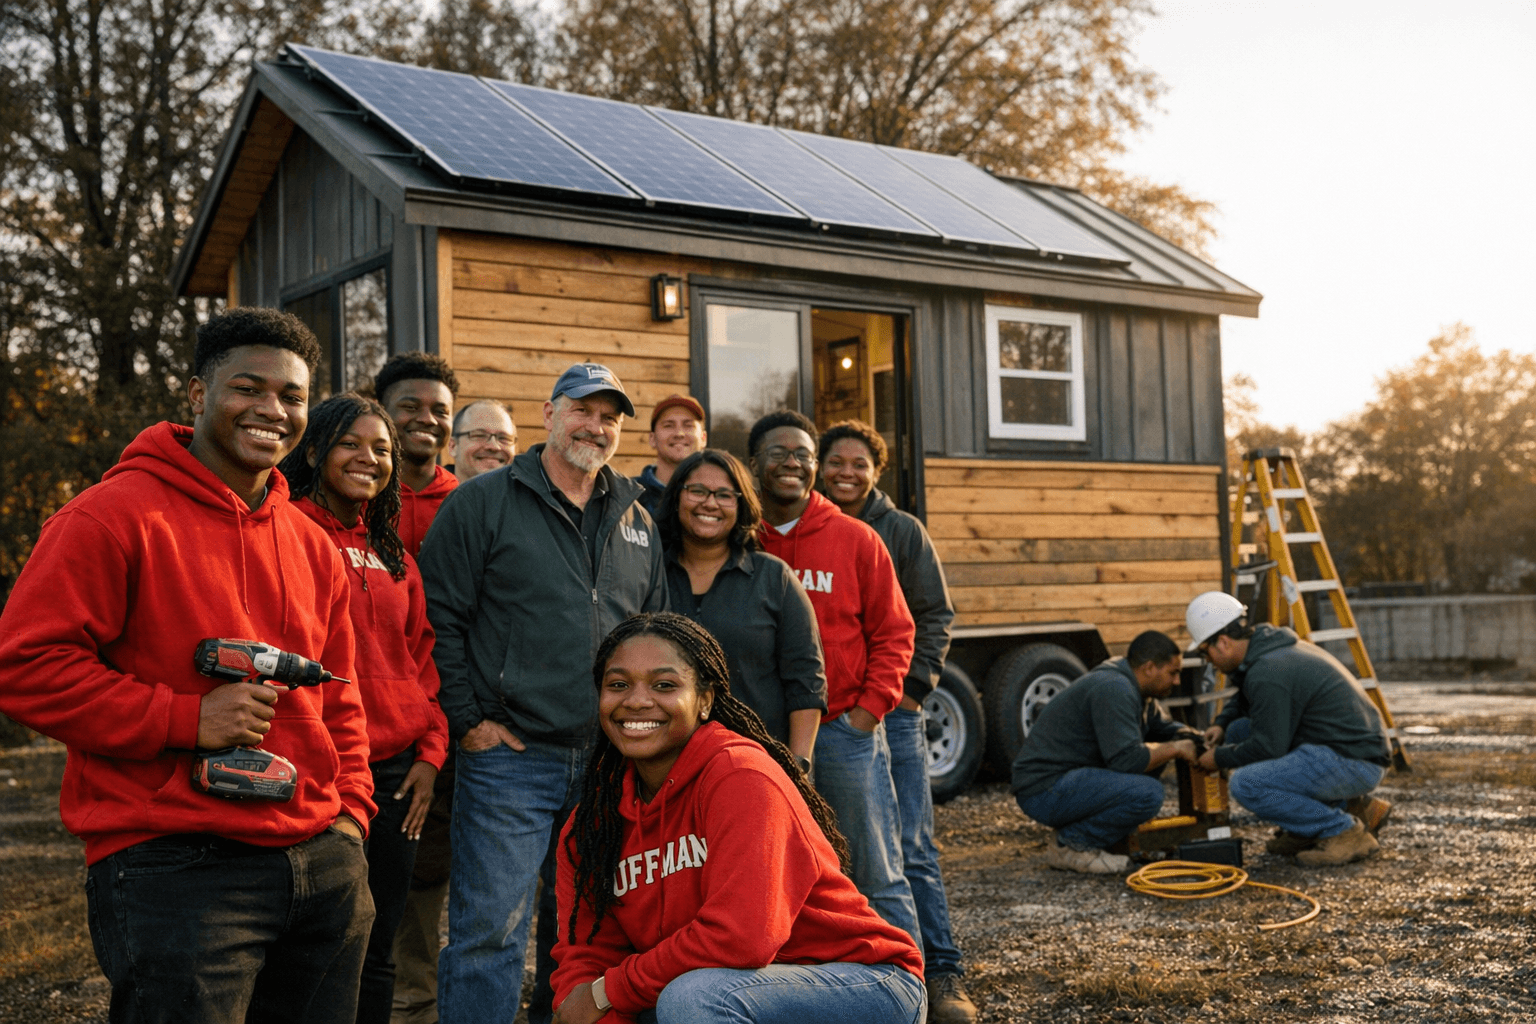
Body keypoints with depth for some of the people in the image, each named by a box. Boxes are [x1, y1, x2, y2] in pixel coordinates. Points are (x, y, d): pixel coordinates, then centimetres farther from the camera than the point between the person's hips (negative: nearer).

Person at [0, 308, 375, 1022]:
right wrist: (186, 718, -17)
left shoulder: (312, 546, 15)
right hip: (174, 874, -7)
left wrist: (350, 810, 9)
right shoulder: (116, 515, -7)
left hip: (325, 869, 7)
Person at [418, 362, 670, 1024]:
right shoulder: (484, 503, -2)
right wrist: (469, 720, -9)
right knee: (489, 929, -5)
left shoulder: (636, 521, 14)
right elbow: (438, 616, -6)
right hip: (509, 755, -5)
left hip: (610, 762, 5)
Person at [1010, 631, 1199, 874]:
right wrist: (1176, 749, -11)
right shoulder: (1114, 689, -20)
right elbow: (1127, 759, -25)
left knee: (1156, 751, 14)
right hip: (1044, 790, -11)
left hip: (1068, 777, 11)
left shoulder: (1133, 688, 13)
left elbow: (1165, 728, 26)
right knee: (1148, 793, -26)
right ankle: (1070, 845, -7)